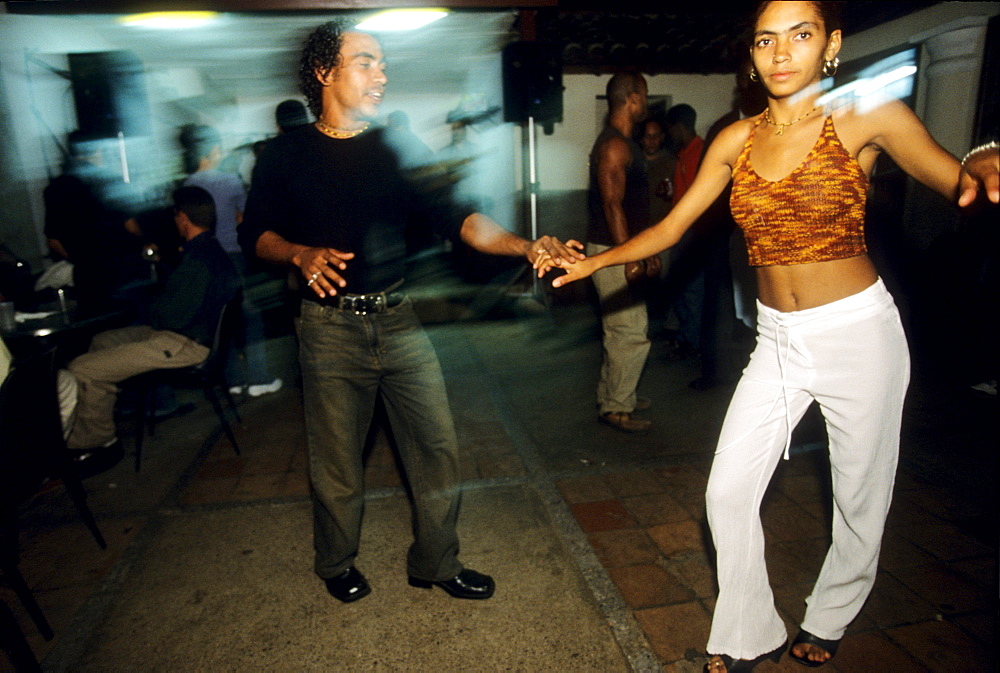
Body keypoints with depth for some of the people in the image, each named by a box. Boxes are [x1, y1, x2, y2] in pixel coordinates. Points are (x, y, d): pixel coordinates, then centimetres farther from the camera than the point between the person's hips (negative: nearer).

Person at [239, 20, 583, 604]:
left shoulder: (395, 146, 6)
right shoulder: (287, 154, 3)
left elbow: (453, 216, -4)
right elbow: (256, 233, 6)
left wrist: (525, 246, -19)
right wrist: (302, 254, -17)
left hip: (399, 319, 2)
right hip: (331, 326, -2)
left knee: (439, 447, 4)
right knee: (337, 462, 9)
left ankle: (436, 562, 27)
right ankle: (337, 564, 37)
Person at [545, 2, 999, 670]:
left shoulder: (868, 117, -7)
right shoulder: (736, 139, 3)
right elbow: (671, 227, 4)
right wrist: (592, 262, -4)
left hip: (859, 334, -3)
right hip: (777, 342, 3)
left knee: (860, 498, 12)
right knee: (728, 492, 2)